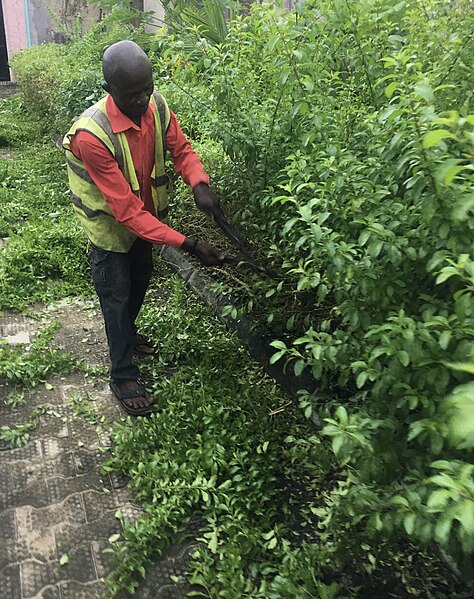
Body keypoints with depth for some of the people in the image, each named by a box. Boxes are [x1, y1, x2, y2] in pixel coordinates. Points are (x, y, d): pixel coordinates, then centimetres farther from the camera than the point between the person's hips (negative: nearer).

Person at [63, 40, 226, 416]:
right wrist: (189, 246, -41)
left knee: (141, 280, 23)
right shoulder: (91, 136, -37)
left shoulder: (156, 105, -19)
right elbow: (126, 210, -37)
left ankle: (127, 333, 51)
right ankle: (123, 376, 22)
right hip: (110, 223, -6)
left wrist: (199, 185, -29)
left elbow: (181, 148, -5)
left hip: (144, 214, 6)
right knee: (117, 296, 5)